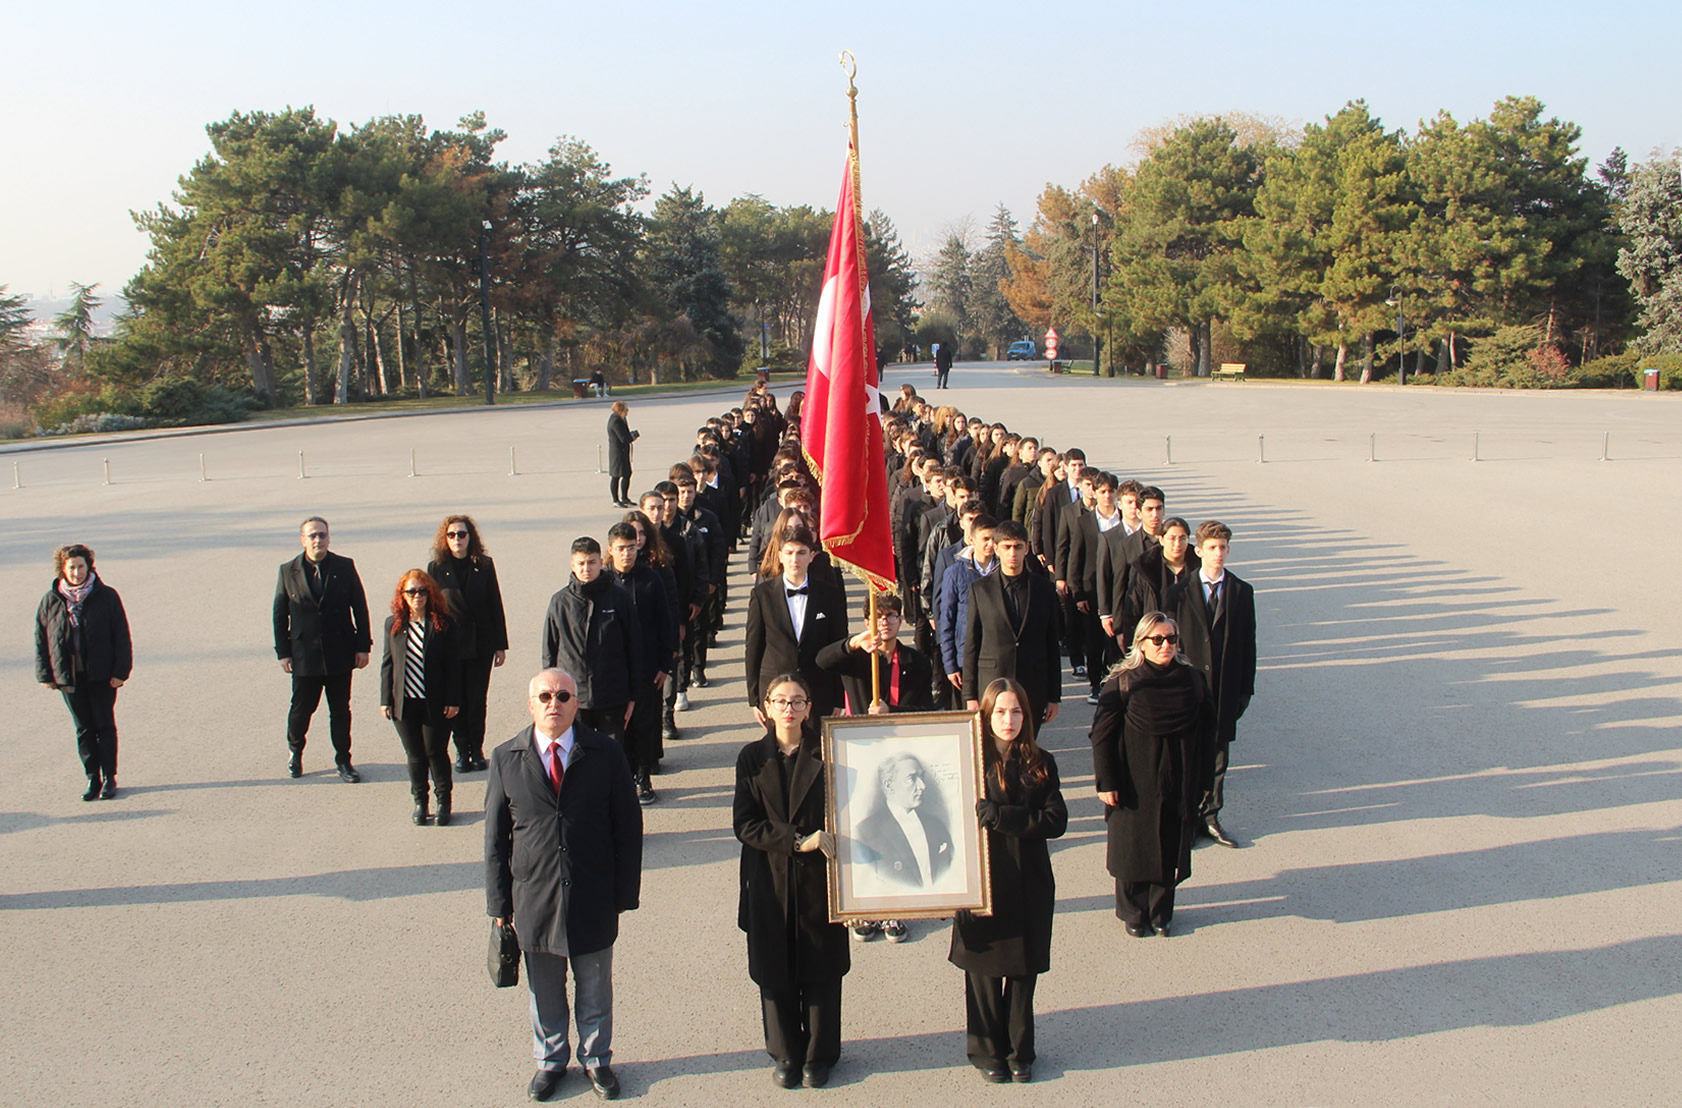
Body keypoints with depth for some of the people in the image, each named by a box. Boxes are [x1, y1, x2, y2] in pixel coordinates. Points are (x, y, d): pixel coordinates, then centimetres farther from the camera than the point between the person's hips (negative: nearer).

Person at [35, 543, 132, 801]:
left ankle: (109, 778, 14)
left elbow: (121, 636, -4)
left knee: (105, 726, 5)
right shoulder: (51, 601, 1)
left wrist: (120, 671, -8)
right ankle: (92, 778, 16)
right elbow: (41, 639, 7)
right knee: (83, 729, 9)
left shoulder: (106, 596, -5)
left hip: (101, 675, -2)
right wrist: (45, 674, 2)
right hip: (69, 677, 2)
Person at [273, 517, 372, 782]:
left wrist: (363, 646, 0)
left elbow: (360, 608, 2)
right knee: (301, 708, 10)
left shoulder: (345, 567, -2)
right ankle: (295, 751, 36)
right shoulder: (288, 571, -2)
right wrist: (283, 652, 0)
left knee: (340, 710, 9)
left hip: (340, 653, 0)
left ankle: (343, 760, 22)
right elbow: (280, 614, 3)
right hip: (304, 654, 0)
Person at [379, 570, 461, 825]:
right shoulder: (393, 624, 3)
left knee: (436, 753, 6)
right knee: (414, 756, 10)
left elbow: (453, 664, -4)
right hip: (404, 703, 2)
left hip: (435, 704, -2)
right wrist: (385, 700, 3)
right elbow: (387, 663, 6)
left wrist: (453, 700, -7)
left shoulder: (442, 623, -5)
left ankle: (443, 802, 21)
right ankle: (419, 802, 24)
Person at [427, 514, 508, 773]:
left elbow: (495, 606, 3)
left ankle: (476, 749, 18)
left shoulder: (484, 566, 1)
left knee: (477, 701, 5)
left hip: (480, 645, 0)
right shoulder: (436, 568, -1)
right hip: (449, 646, 0)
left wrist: (500, 645, 3)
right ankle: (462, 750, 18)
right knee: (455, 702, 6)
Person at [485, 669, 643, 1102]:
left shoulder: (606, 754, -7)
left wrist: (626, 892, -4)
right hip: (534, 900, 1)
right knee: (544, 991, 18)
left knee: (595, 989, 17)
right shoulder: (505, 759, -4)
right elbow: (496, 836, 0)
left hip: (593, 900, -1)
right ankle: (550, 1061, 41)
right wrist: (499, 902, 0)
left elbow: (628, 827, -3)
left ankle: (596, 1058, 39)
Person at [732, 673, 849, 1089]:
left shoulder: (827, 753, -2)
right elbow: (744, 824, -7)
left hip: (819, 879, -1)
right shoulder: (753, 758, 0)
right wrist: (797, 840, -16)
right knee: (776, 972, 9)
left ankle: (819, 1055, 25)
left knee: (821, 970, 8)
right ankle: (786, 1055, 27)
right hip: (770, 880, 1)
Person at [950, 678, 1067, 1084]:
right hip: (982, 880, -2)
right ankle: (987, 1051, 26)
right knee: (985, 971, 8)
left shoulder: (1040, 764, 2)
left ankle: (1019, 1051, 27)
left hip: (1029, 884, 2)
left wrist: (999, 816, -17)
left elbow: (1056, 821, -9)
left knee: (1024, 970, 11)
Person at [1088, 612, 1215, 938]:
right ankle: (1134, 913, 27)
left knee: (1169, 849, 11)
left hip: (1178, 785, 2)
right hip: (1135, 784, -2)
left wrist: (1199, 781, 5)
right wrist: (1106, 782, -12)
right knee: (1133, 847, 9)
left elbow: (1206, 732, 6)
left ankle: (1161, 912, 29)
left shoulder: (1193, 679, -1)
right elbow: (1102, 734, -9)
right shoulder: (1123, 682, -9)